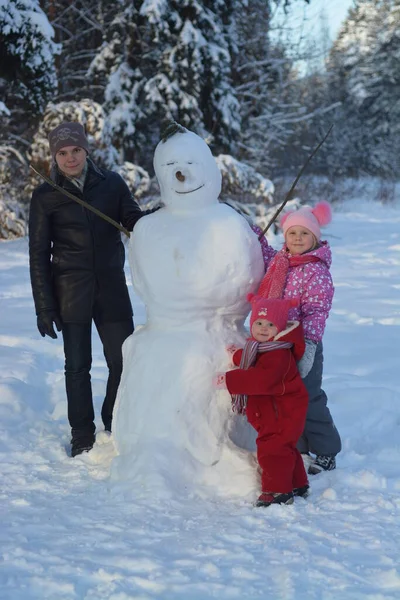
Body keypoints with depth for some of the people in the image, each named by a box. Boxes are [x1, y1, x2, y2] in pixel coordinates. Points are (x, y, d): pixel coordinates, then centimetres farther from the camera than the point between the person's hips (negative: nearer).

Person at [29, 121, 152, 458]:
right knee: (77, 364, 3)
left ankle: (117, 426, 25)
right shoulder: (46, 196, 0)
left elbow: (135, 222, 6)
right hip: (71, 291, -1)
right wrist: (44, 307, -3)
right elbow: (38, 254, 1)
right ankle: (82, 435, 18)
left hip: (111, 288, 2)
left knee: (123, 361, 2)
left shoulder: (111, 184, 3)